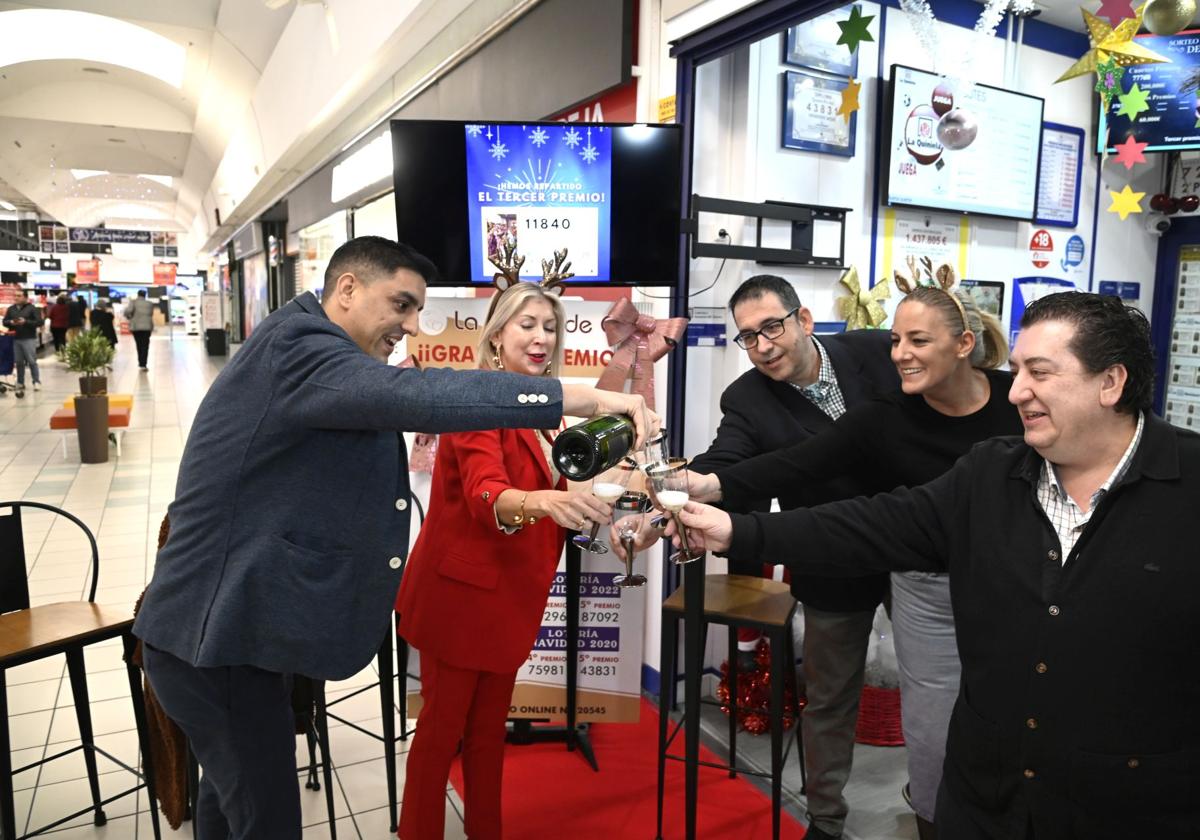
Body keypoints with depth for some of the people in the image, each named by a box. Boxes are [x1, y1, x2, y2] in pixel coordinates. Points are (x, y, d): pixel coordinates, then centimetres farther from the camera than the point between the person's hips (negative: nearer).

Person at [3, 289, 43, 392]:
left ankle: (36, 381, 1)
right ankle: (20, 384, 14)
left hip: (29, 339, -5)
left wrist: (26, 322, -18)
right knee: (19, 362, 8)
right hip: (15, 339, 5)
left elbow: (39, 322, -8)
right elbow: (5, 322, 16)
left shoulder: (32, 308, -2)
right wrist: (11, 322, -6)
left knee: (32, 362, -5)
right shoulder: (11, 309, 12)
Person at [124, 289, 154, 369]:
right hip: (147, 327, 0)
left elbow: (127, 311, -13)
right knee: (145, 346, -2)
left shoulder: (133, 302, 0)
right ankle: (142, 365, -11)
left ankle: (140, 363, 20)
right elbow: (151, 314, 2)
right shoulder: (149, 304, 6)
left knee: (139, 345, 15)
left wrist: (130, 318, 5)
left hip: (135, 327, 1)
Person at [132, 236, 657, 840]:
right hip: (217, 634, -10)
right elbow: (414, 394, -37)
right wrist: (583, 397, -39)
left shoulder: (308, 357, 14)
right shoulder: (294, 349, -21)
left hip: (225, 625, 10)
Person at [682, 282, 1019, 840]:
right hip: (931, 591, -1)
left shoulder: (1017, 398, -9)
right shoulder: (885, 421, -14)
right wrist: (711, 485, -39)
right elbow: (794, 466, -25)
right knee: (935, 732, 7)